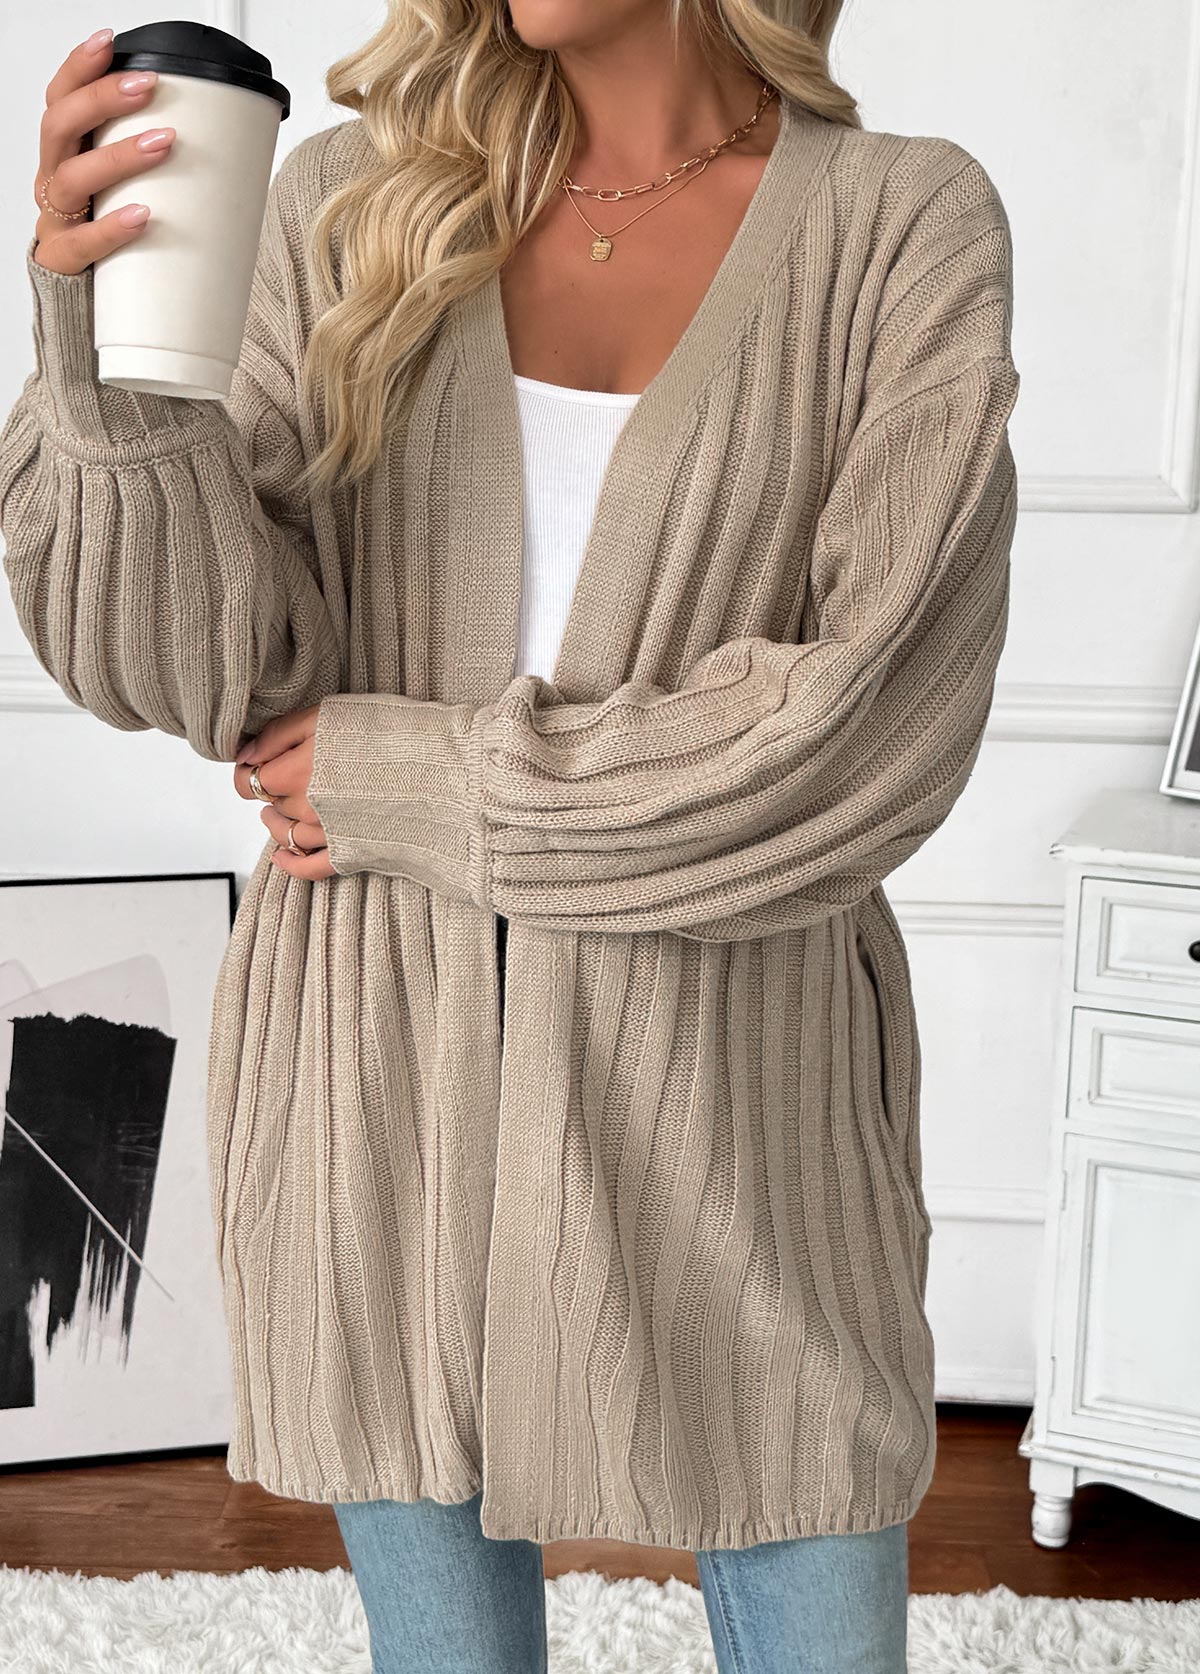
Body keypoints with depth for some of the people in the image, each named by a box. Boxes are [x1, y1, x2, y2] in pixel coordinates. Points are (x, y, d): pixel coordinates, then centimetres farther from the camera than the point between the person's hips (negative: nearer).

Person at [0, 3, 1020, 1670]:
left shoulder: (909, 231, -6)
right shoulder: (356, 205, 0)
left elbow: (875, 735, -15)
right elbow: (211, 661, -8)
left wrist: (417, 783, -13)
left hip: (723, 1092, -1)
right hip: (384, 1079, 2)